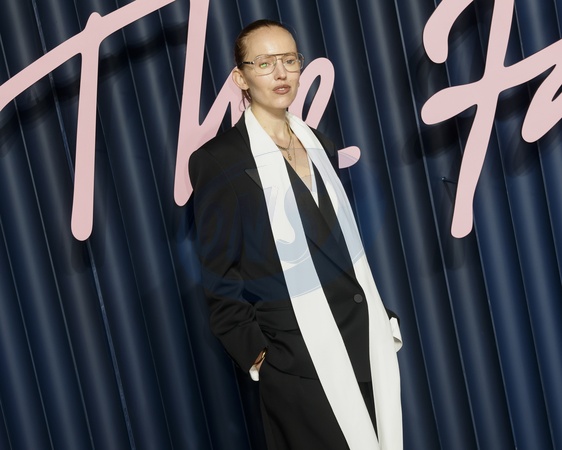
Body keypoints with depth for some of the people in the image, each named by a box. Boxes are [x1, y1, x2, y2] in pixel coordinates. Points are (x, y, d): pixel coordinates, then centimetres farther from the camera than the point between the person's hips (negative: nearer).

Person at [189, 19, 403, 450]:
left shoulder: (318, 143, 10)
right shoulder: (219, 160, -7)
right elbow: (220, 276, -5)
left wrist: (382, 317, 13)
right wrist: (257, 355, -8)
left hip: (368, 337, 6)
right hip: (300, 361, -6)